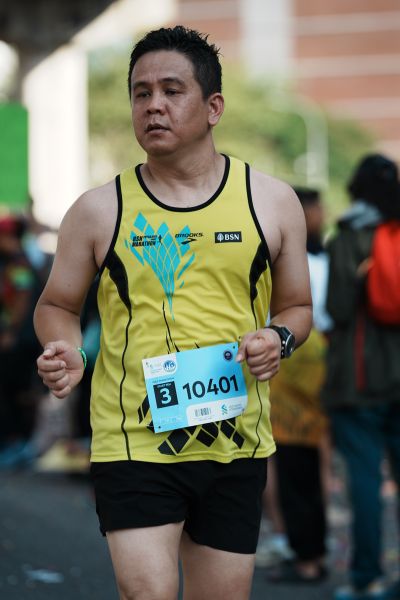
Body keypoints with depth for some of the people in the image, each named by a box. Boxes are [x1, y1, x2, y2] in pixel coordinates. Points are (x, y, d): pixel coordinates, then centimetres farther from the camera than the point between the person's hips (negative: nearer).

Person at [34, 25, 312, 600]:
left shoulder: (271, 201, 5)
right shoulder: (99, 210, 2)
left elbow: (297, 305, 15)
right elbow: (57, 305, 13)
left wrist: (279, 338, -8)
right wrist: (64, 349, -9)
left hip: (236, 444, 2)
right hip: (133, 442, -2)